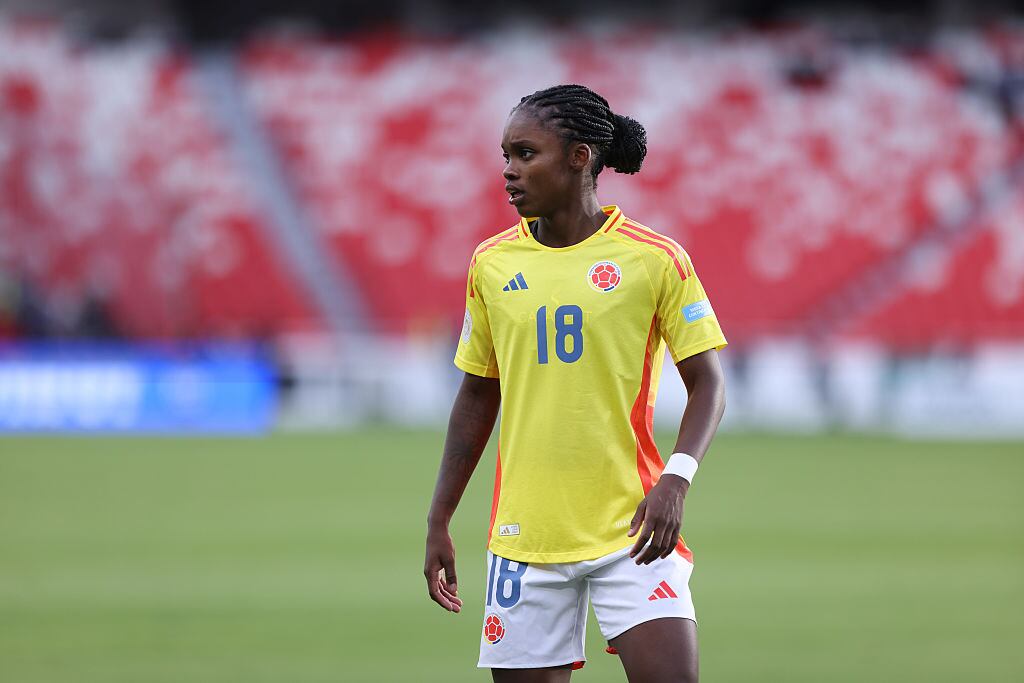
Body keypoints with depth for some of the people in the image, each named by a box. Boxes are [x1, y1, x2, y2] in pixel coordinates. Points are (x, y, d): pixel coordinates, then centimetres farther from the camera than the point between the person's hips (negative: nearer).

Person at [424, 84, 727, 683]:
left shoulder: (655, 259, -3)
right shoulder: (491, 264, 7)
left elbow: (708, 385, -1)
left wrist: (676, 480, -18)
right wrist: (439, 522, 14)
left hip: (632, 529, -3)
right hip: (524, 536, 3)